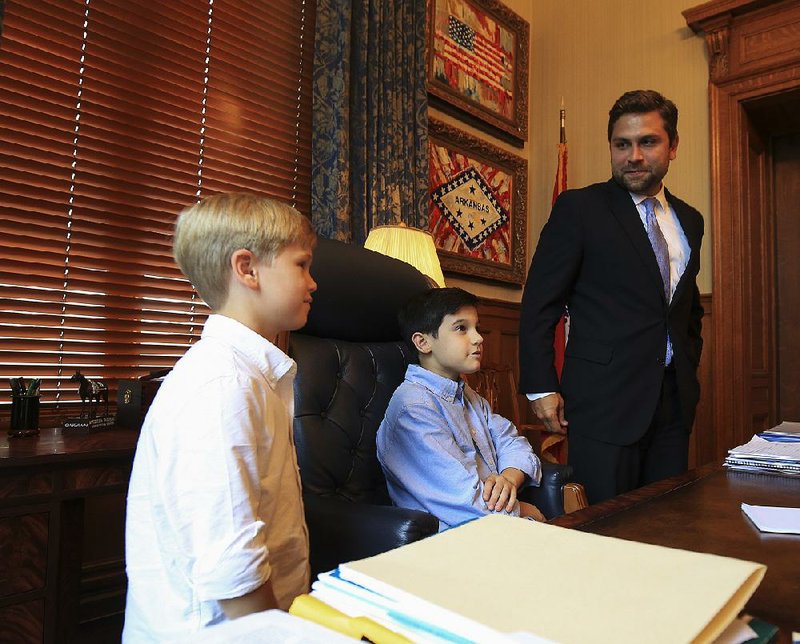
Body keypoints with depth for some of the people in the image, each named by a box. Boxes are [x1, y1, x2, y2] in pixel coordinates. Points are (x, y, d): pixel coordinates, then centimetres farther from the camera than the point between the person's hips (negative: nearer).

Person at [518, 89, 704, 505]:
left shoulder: (689, 220, 14)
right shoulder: (578, 208, -5)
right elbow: (539, 304, -8)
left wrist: (688, 372, 14)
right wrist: (541, 387, -12)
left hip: (675, 401, 6)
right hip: (604, 400, -6)